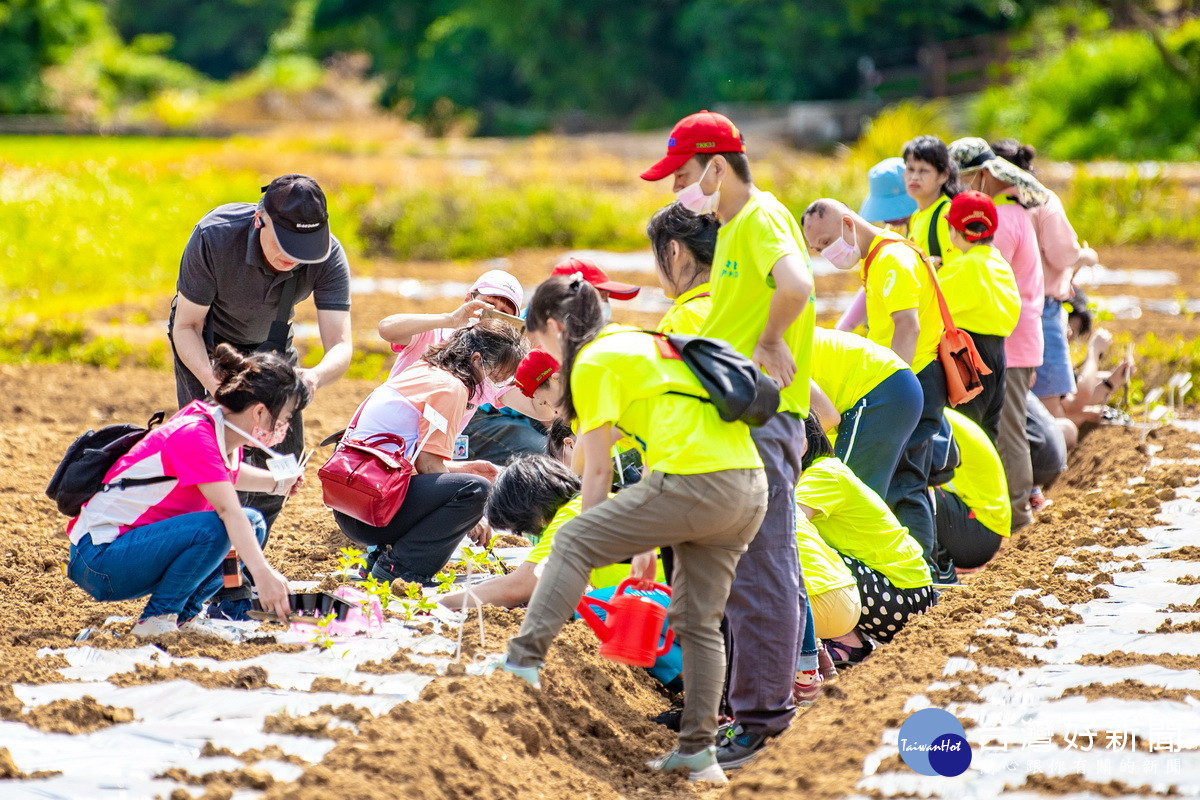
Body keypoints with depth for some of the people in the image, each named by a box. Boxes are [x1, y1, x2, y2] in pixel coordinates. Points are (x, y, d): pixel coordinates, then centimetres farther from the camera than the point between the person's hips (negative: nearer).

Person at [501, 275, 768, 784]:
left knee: (571, 543, 0)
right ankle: (698, 750, 15)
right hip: (751, 489, 9)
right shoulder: (643, 342, 29)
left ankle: (524, 661, -7)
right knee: (698, 621, 15)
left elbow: (598, 472, 3)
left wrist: (589, 556, 12)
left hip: (695, 484, -8)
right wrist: (646, 539, 30)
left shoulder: (593, 362, 3)